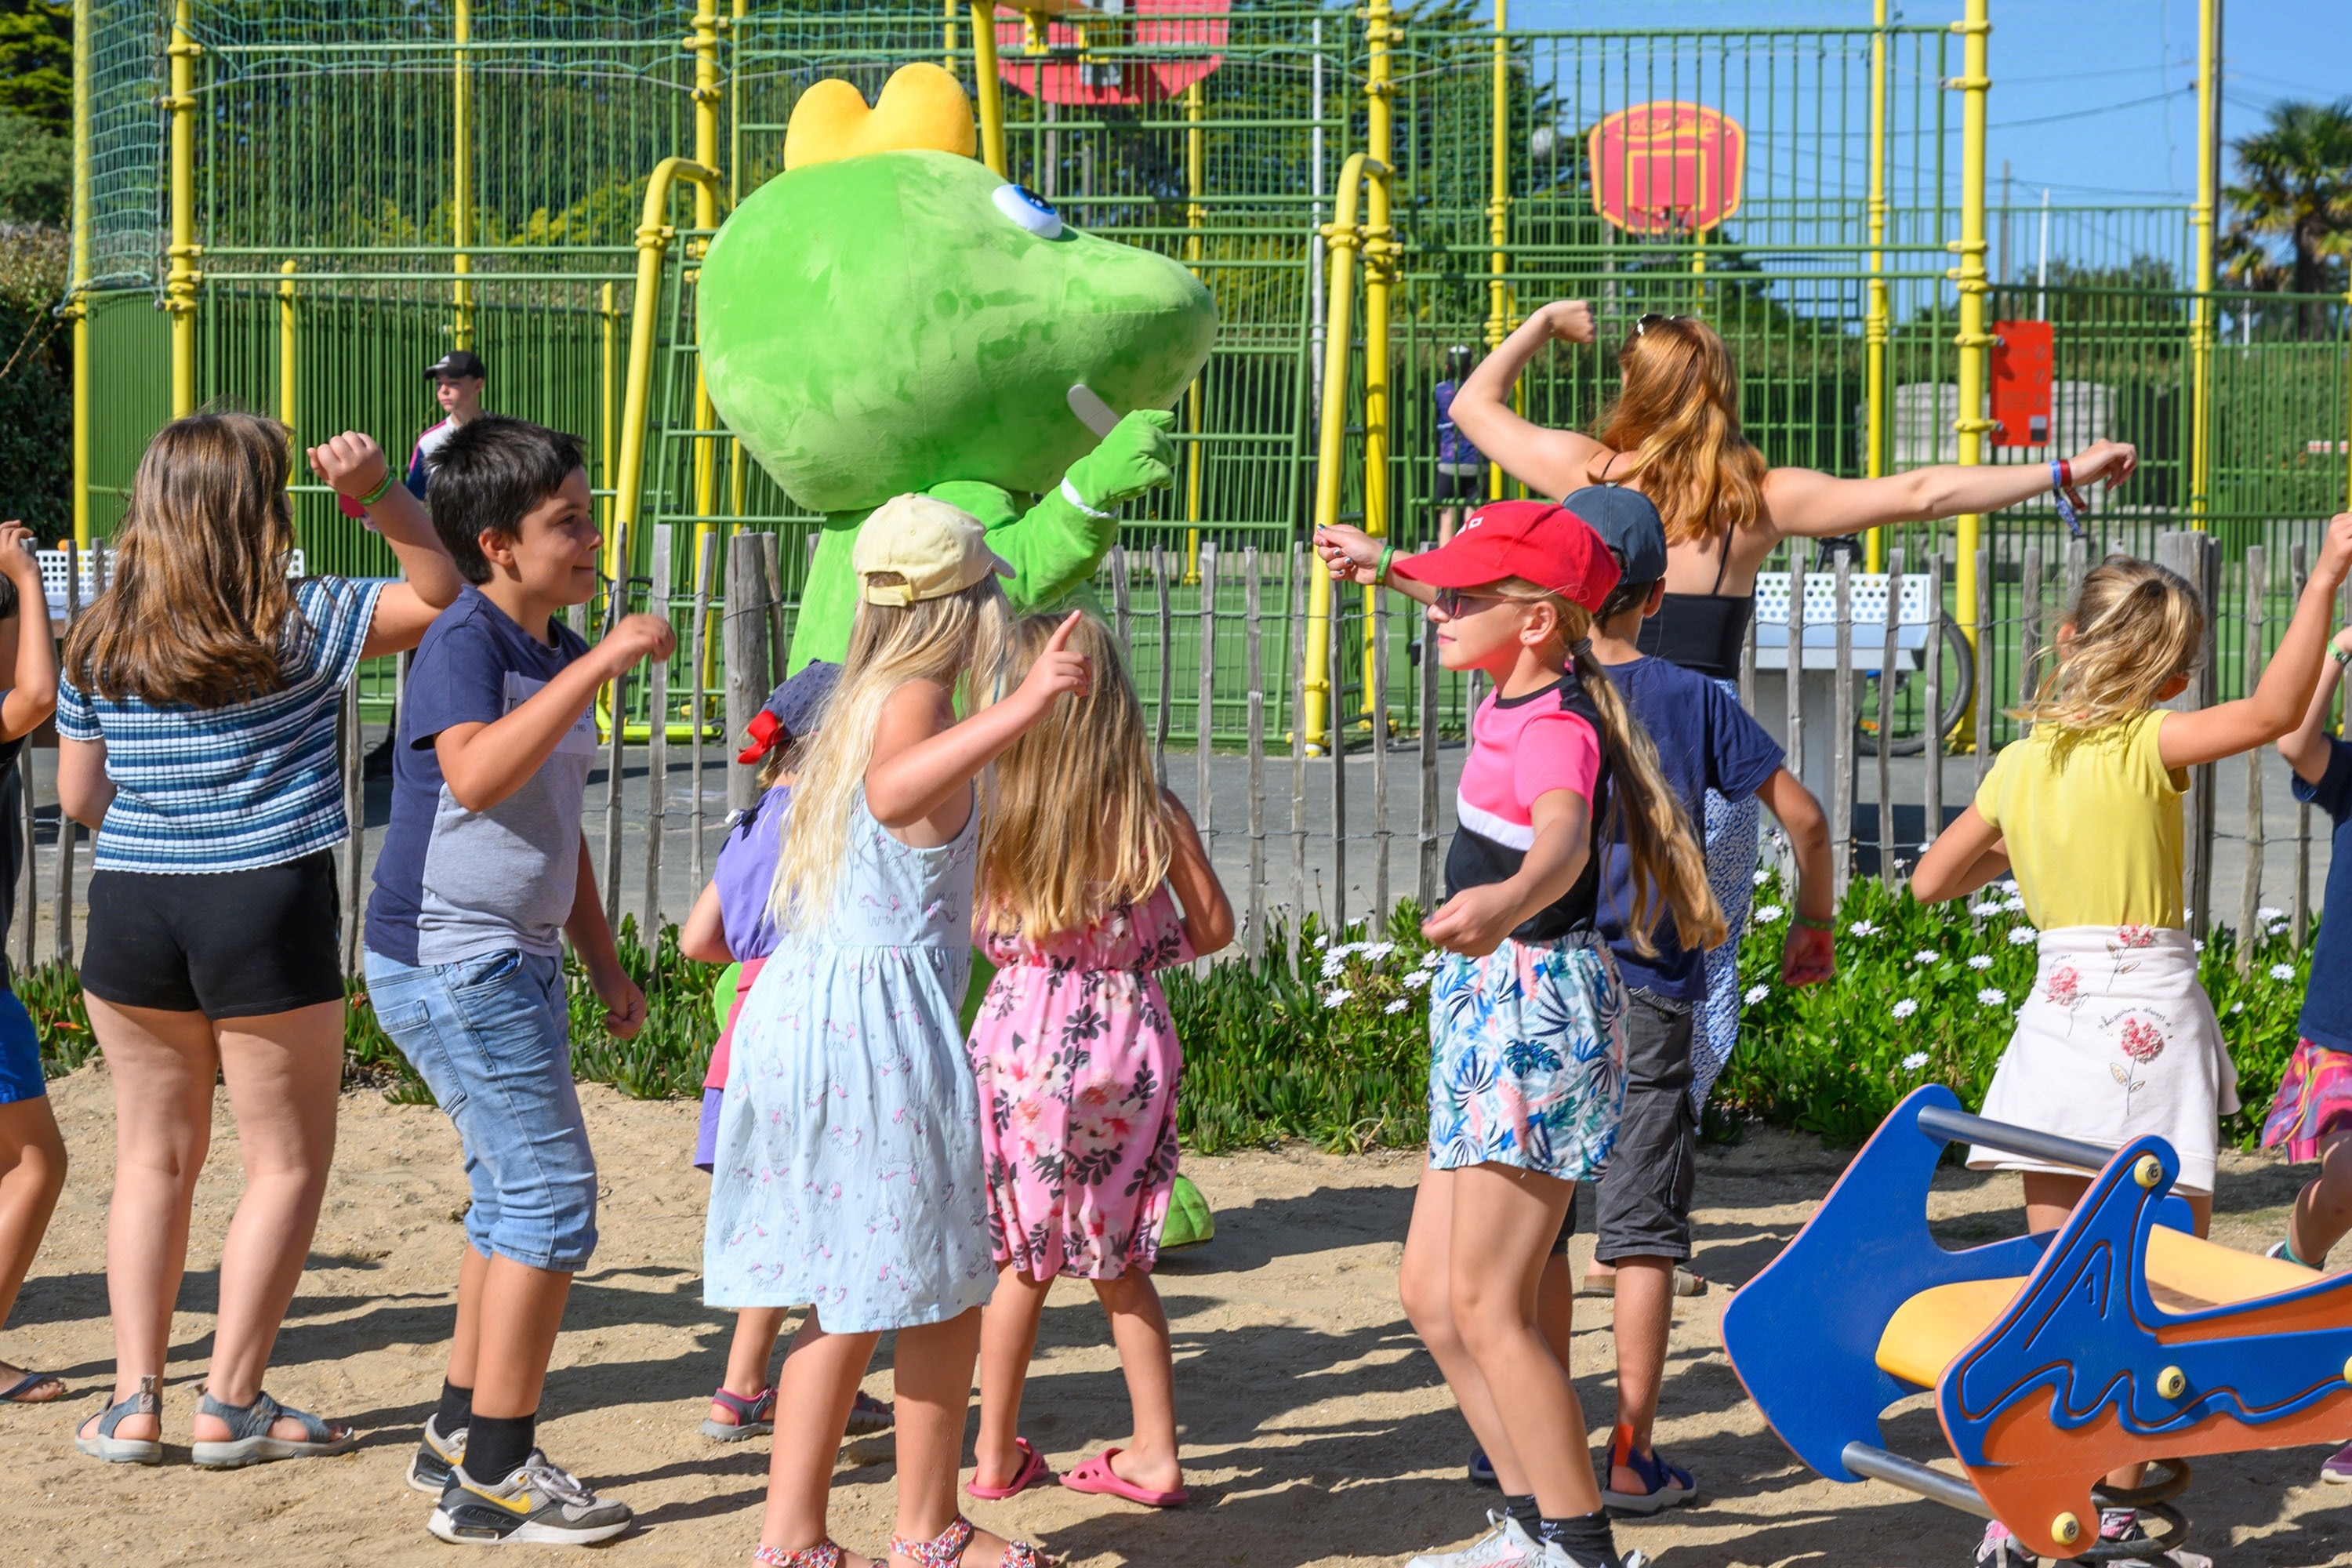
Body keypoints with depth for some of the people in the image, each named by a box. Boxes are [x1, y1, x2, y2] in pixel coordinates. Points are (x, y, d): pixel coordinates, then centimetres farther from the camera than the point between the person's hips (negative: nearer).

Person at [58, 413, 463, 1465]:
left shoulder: (98, 645, 2)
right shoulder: (298, 625, -9)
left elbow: (79, 798, 8)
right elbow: (442, 596, -3)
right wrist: (381, 493, -15)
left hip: (129, 907, 4)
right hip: (266, 909, -4)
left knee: (154, 1155, 15)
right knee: (287, 1162, 8)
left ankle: (134, 1402, 11)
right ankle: (230, 1405, 6)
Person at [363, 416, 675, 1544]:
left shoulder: (559, 654, 12)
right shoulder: (461, 643, -16)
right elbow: (476, 774, -36)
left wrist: (605, 966, 21)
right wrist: (598, 666, -35)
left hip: (516, 960, 10)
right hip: (450, 958, -10)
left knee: (513, 1193, 16)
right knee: (551, 1196, -9)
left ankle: (460, 1433, 27)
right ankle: (493, 1475, -4)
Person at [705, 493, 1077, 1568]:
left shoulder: (857, 702, 16)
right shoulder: (914, 701, -12)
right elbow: (894, 790, -36)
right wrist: (1024, 706, -46)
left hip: (803, 1000, 9)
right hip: (880, 1010, -9)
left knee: (848, 1297, 15)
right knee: (943, 1292, 4)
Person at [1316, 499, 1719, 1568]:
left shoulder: (1555, 727, -21)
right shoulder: (1515, 685, 7)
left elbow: (1564, 839, -44)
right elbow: (1469, 613, 34)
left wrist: (1508, 901, -64)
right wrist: (1385, 571, 45)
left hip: (1535, 1007, -10)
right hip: (1488, 1008, 10)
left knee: (1486, 1308, -10)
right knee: (1430, 1291, 14)